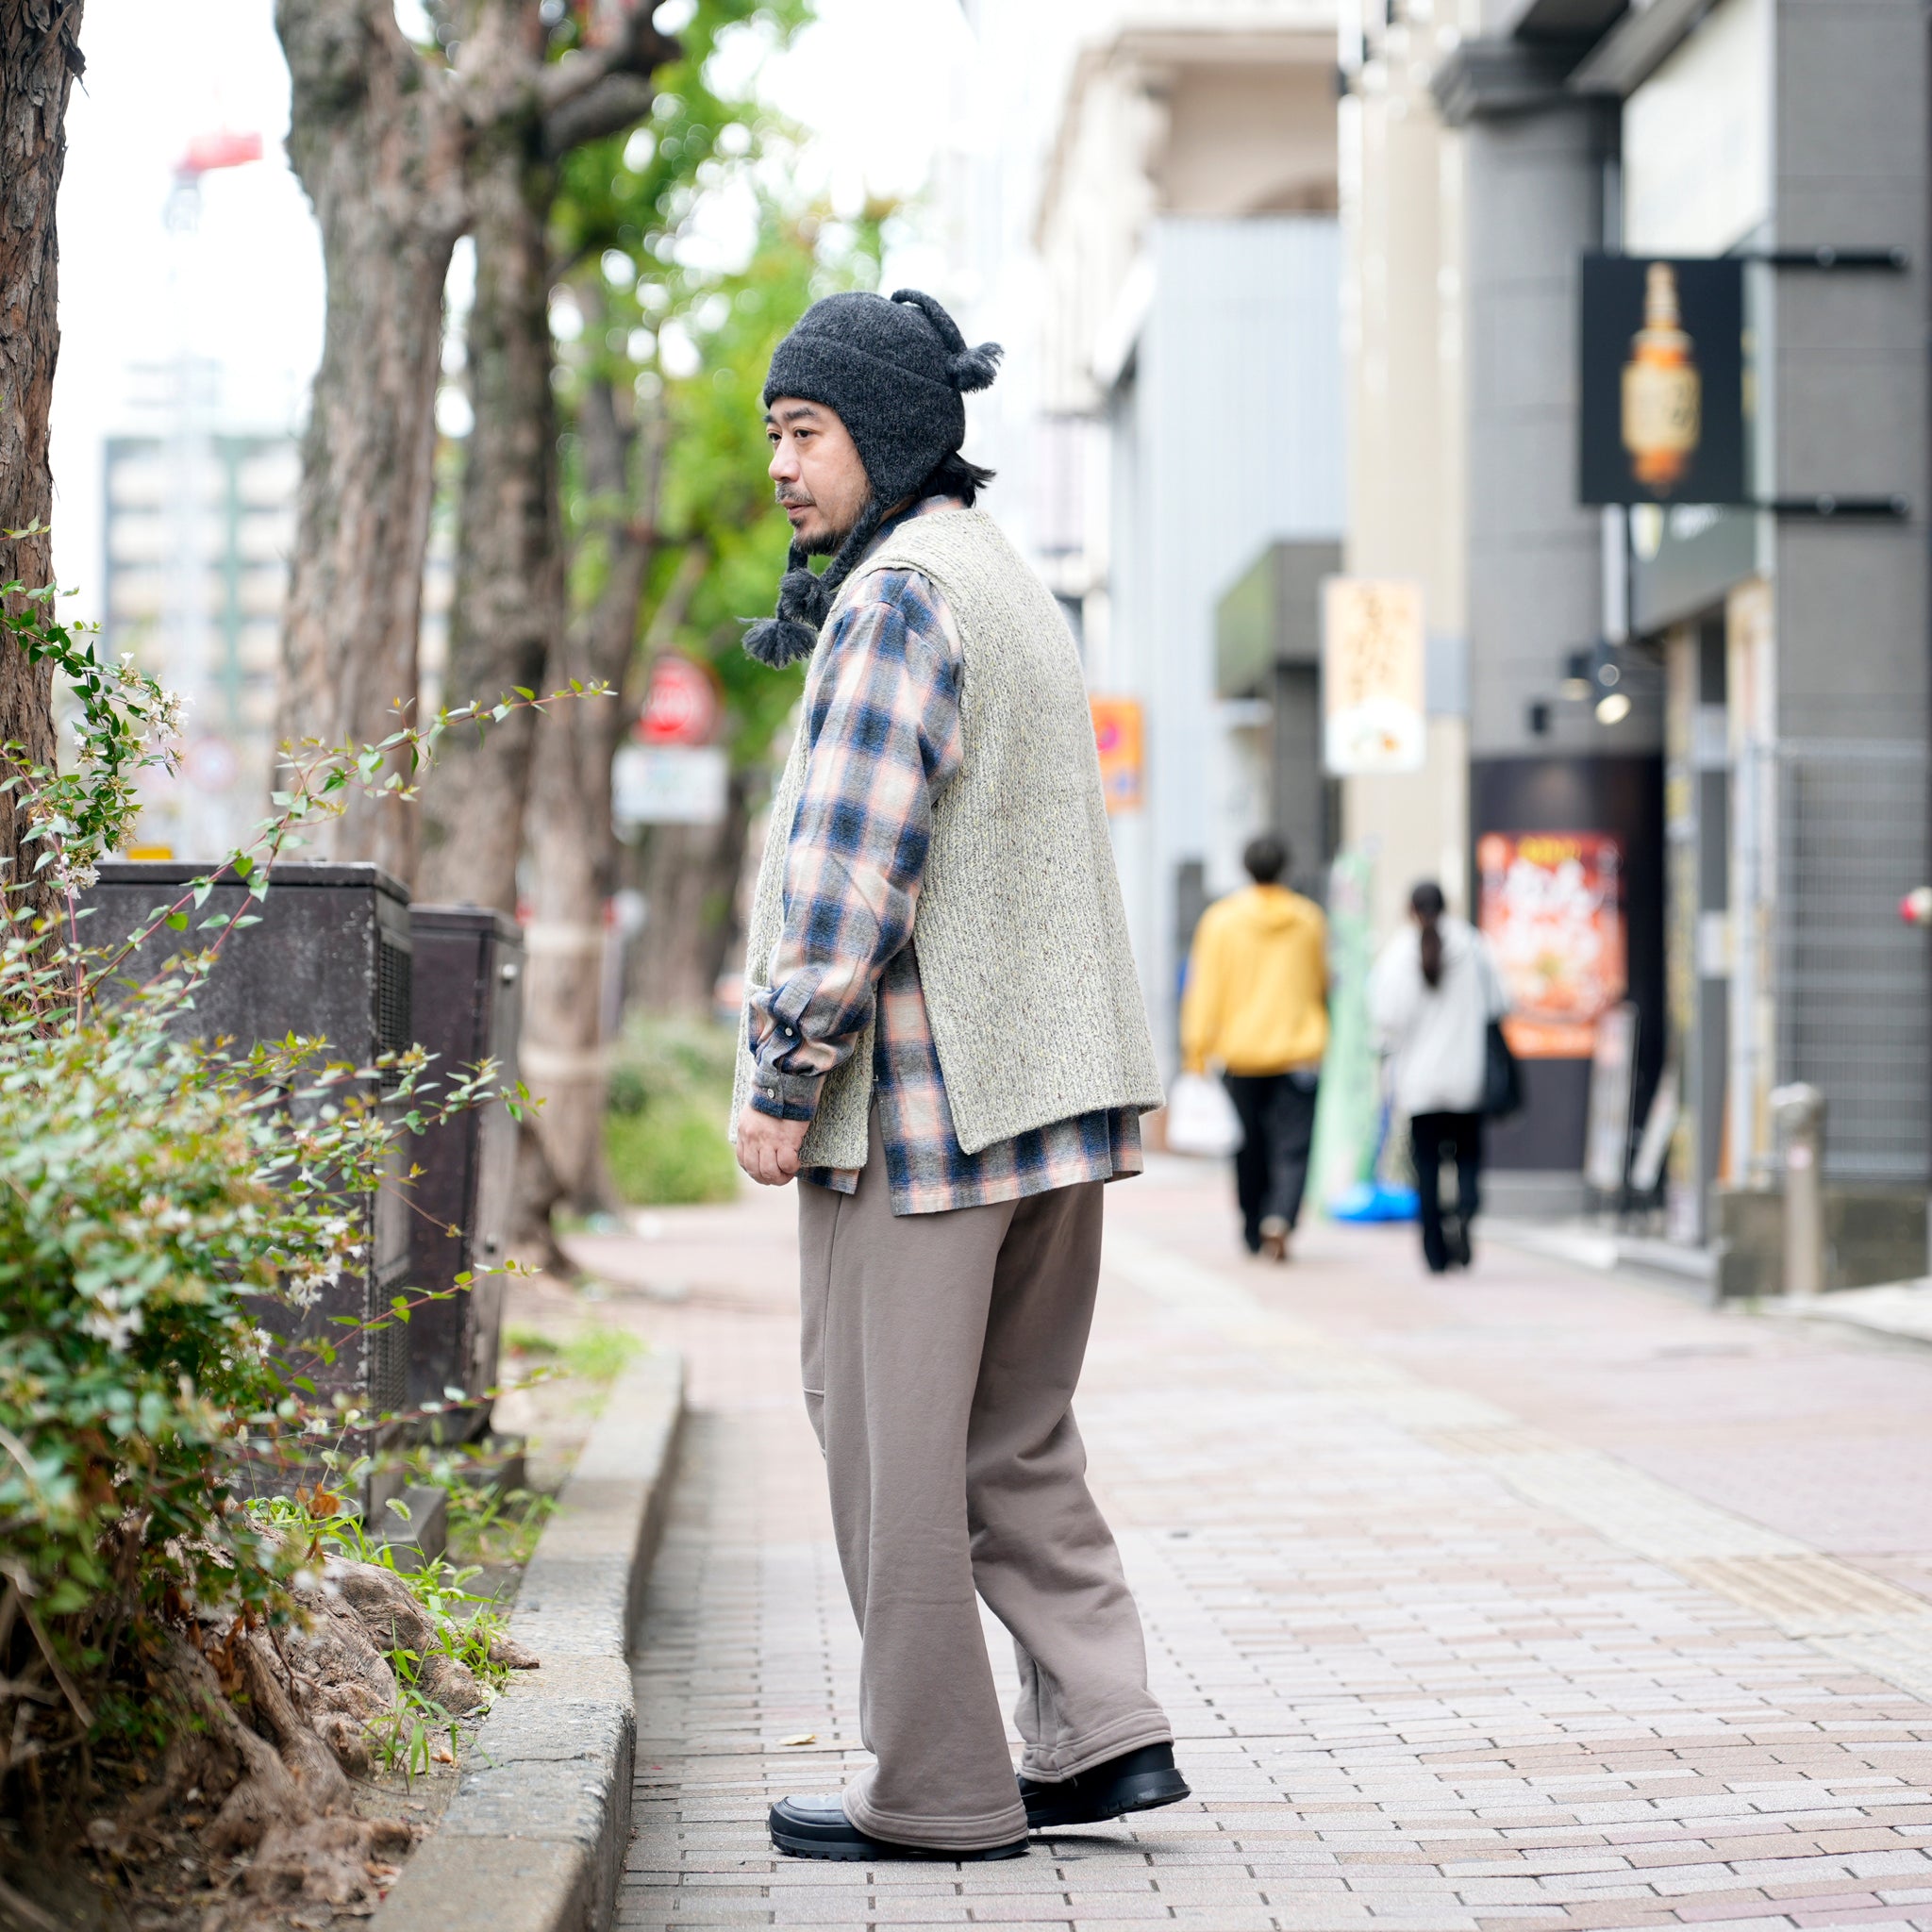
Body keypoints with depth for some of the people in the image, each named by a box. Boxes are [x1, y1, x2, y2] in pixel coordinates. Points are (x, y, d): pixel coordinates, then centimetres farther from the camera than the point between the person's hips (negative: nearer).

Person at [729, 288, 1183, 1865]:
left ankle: (938, 1791, 4)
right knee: (1015, 1438, 15)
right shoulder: (1019, 588, 18)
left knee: (893, 1444, -1)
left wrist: (782, 1084, -15)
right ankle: (1103, 1731, 9)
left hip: (921, 1090, -9)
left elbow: (848, 864, -19)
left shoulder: (898, 595, -13)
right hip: (1056, 1084, 10)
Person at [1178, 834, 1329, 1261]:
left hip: (1240, 1051, 0)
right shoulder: (1308, 918, 3)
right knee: (1292, 1149, -4)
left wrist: (1196, 1048, -4)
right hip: (1298, 1050, 0)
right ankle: (1280, 1219, -27)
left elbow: (1206, 988, -6)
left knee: (1250, 1150, 12)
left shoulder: (1221, 920, -3)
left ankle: (1254, 1234, 22)